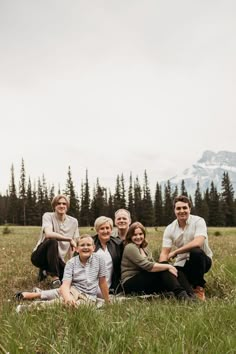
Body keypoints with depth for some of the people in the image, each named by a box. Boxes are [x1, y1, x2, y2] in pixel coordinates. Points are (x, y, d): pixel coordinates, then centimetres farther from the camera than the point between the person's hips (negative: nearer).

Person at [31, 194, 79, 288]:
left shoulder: (73, 221, 2)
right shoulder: (48, 216, -10)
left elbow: (74, 245, 5)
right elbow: (48, 234, -30)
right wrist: (69, 239, -26)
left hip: (57, 259, 5)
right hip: (40, 256, -5)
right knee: (52, 241, -35)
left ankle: (48, 270, 14)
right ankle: (55, 278, -24)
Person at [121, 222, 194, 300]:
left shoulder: (144, 248, 17)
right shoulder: (130, 247, -11)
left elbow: (153, 264, 7)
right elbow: (147, 266, -21)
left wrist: (168, 267, -12)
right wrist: (168, 266, -19)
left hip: (144, 281, 8)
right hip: (130, 284, -8)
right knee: (163, 271, -26)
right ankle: (180, 294, -38)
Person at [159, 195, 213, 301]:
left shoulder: (198, 221, -15)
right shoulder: (169, 229, -4)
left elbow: (198, 243, -31)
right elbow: (164, 253, -8)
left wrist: (175, 252, -26)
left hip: (202, 260, -3)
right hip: (182, 263, 4)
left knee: (195, 252, -36)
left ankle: (199, 288, -16)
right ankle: (189, 282, 15)